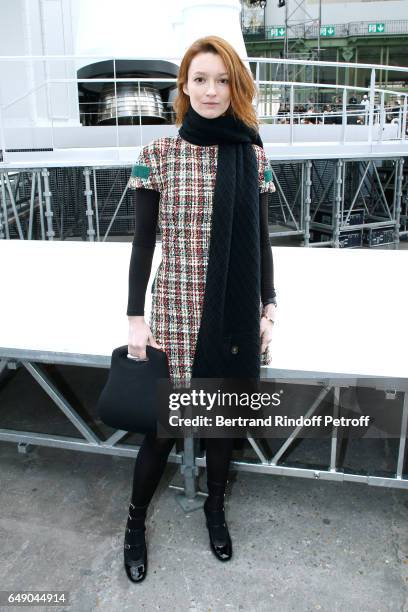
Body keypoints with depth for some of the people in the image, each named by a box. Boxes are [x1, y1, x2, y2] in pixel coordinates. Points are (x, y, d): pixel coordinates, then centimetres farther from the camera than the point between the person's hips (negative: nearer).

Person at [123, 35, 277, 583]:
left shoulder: (252, 155, 3)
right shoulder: (158, 155, -4)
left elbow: (260, 240, 7)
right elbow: (143, 242, -2)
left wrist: (268, 308, 5)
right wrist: (136, 318, -4)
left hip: (235, 313, 3)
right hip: (177, 310, -2)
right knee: (163, 423, 7)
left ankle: (215, 508, 42)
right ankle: (136, 521, 34)